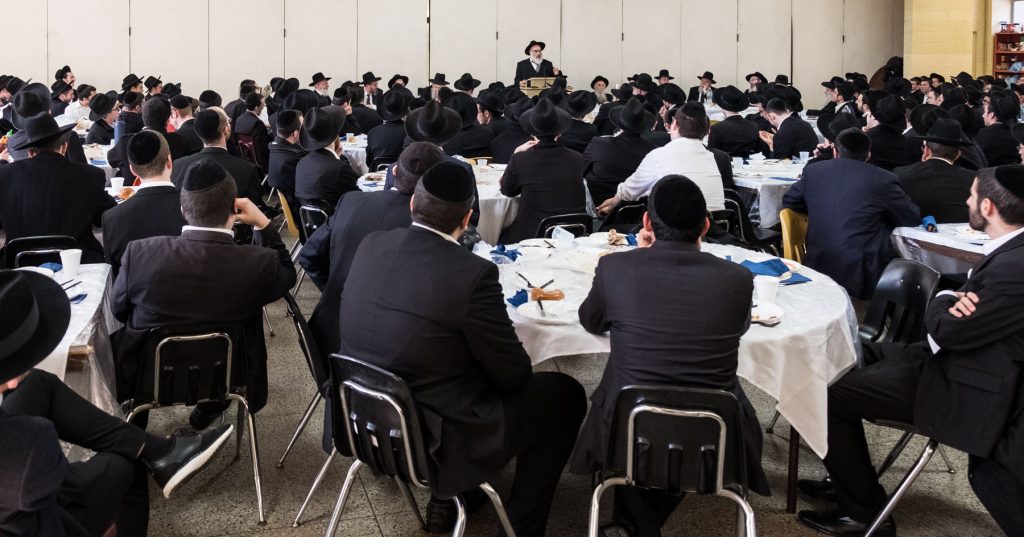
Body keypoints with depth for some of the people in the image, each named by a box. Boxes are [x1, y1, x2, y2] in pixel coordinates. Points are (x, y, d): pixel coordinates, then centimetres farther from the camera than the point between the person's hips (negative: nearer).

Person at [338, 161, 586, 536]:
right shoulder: (472, 273, -25)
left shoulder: (370, 246, -5)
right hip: (432, 438, -7)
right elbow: (514, 376, -14)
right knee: (565, 395, 11)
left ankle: (446, 498, 36)